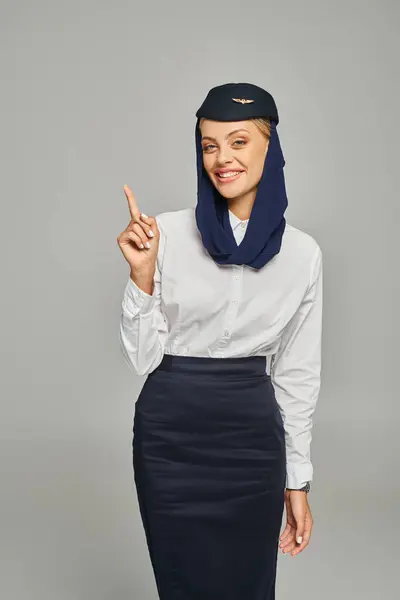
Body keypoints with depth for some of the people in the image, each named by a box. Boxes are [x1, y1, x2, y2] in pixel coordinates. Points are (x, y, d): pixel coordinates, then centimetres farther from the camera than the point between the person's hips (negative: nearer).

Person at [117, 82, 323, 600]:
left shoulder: (302, 253, -1)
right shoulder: (168, 233, -7)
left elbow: (298, 374, 6)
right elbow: (141, 358, -6)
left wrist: (297, 481, 7)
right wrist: (141, 276, -21)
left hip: (253, 438, 2)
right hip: (170, 436, -1)